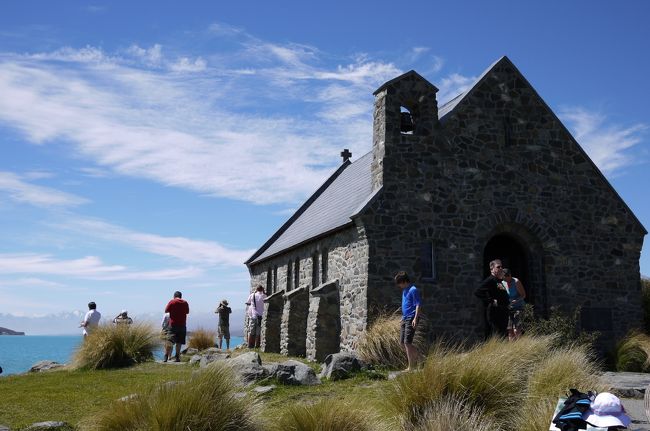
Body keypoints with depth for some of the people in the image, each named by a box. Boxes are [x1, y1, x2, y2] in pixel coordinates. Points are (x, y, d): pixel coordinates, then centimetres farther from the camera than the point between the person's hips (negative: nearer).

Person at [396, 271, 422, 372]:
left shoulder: (413, 290, -11)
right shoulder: (404, 290, 17)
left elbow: (418, 305, -15)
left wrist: (415, 318, -22)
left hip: (411, 319, -10)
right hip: (405, 319, 10)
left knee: (407, 342, -10)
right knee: (402, 342, 10)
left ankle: (411, 367, -5)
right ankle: (418, 356, 24)